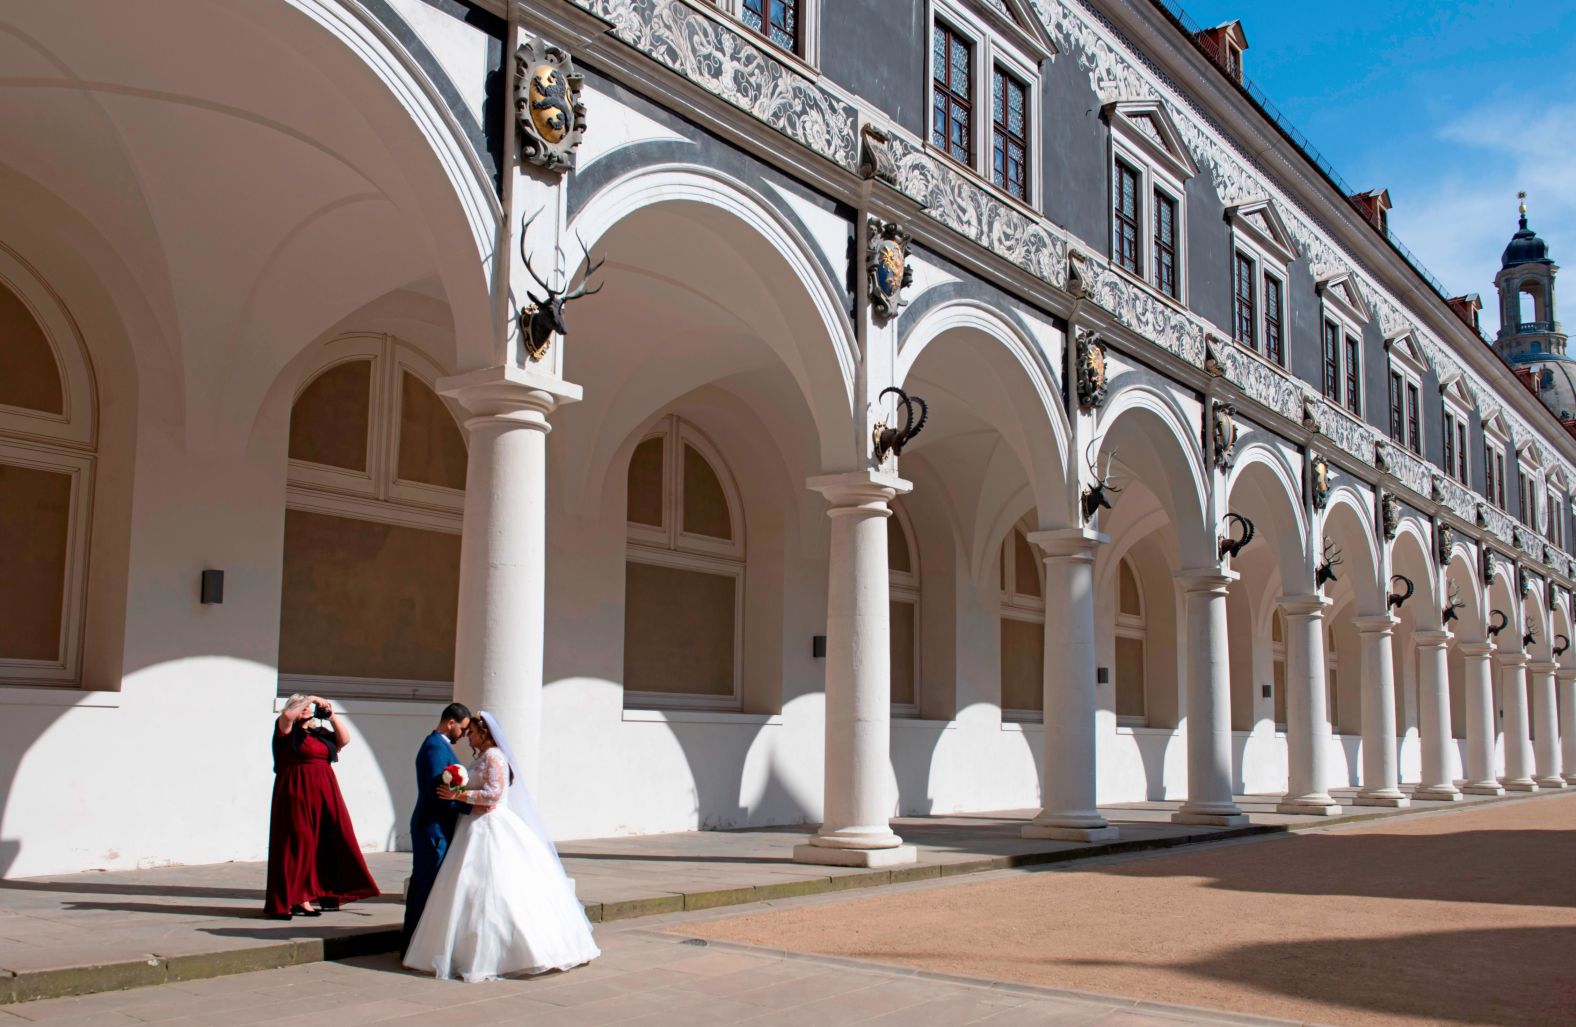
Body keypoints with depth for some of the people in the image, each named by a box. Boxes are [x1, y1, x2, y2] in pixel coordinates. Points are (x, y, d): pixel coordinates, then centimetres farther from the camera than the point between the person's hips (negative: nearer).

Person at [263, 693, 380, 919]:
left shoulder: (321, 732, 19)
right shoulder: (287, 731, 3)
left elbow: (344, 739, 6)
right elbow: (287, 715, -18)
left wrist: (332, 715, 0)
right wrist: (310, 698, -10)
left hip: (324, 793, 5)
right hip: (297, 792, -5)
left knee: (329, 842, 0)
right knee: (299, 843, -7)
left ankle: (325, 891, 7)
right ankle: (298, 898, -5)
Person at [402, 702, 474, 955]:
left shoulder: (438, 745, 16)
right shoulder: (435, 747, -17)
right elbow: (438, 792, -23)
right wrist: (472, 806, -21)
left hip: (433, 827, 11)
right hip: (434, 828, -11)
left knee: (422, 884, 15)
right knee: (428, 886, -6)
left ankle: (411, 943, 22)